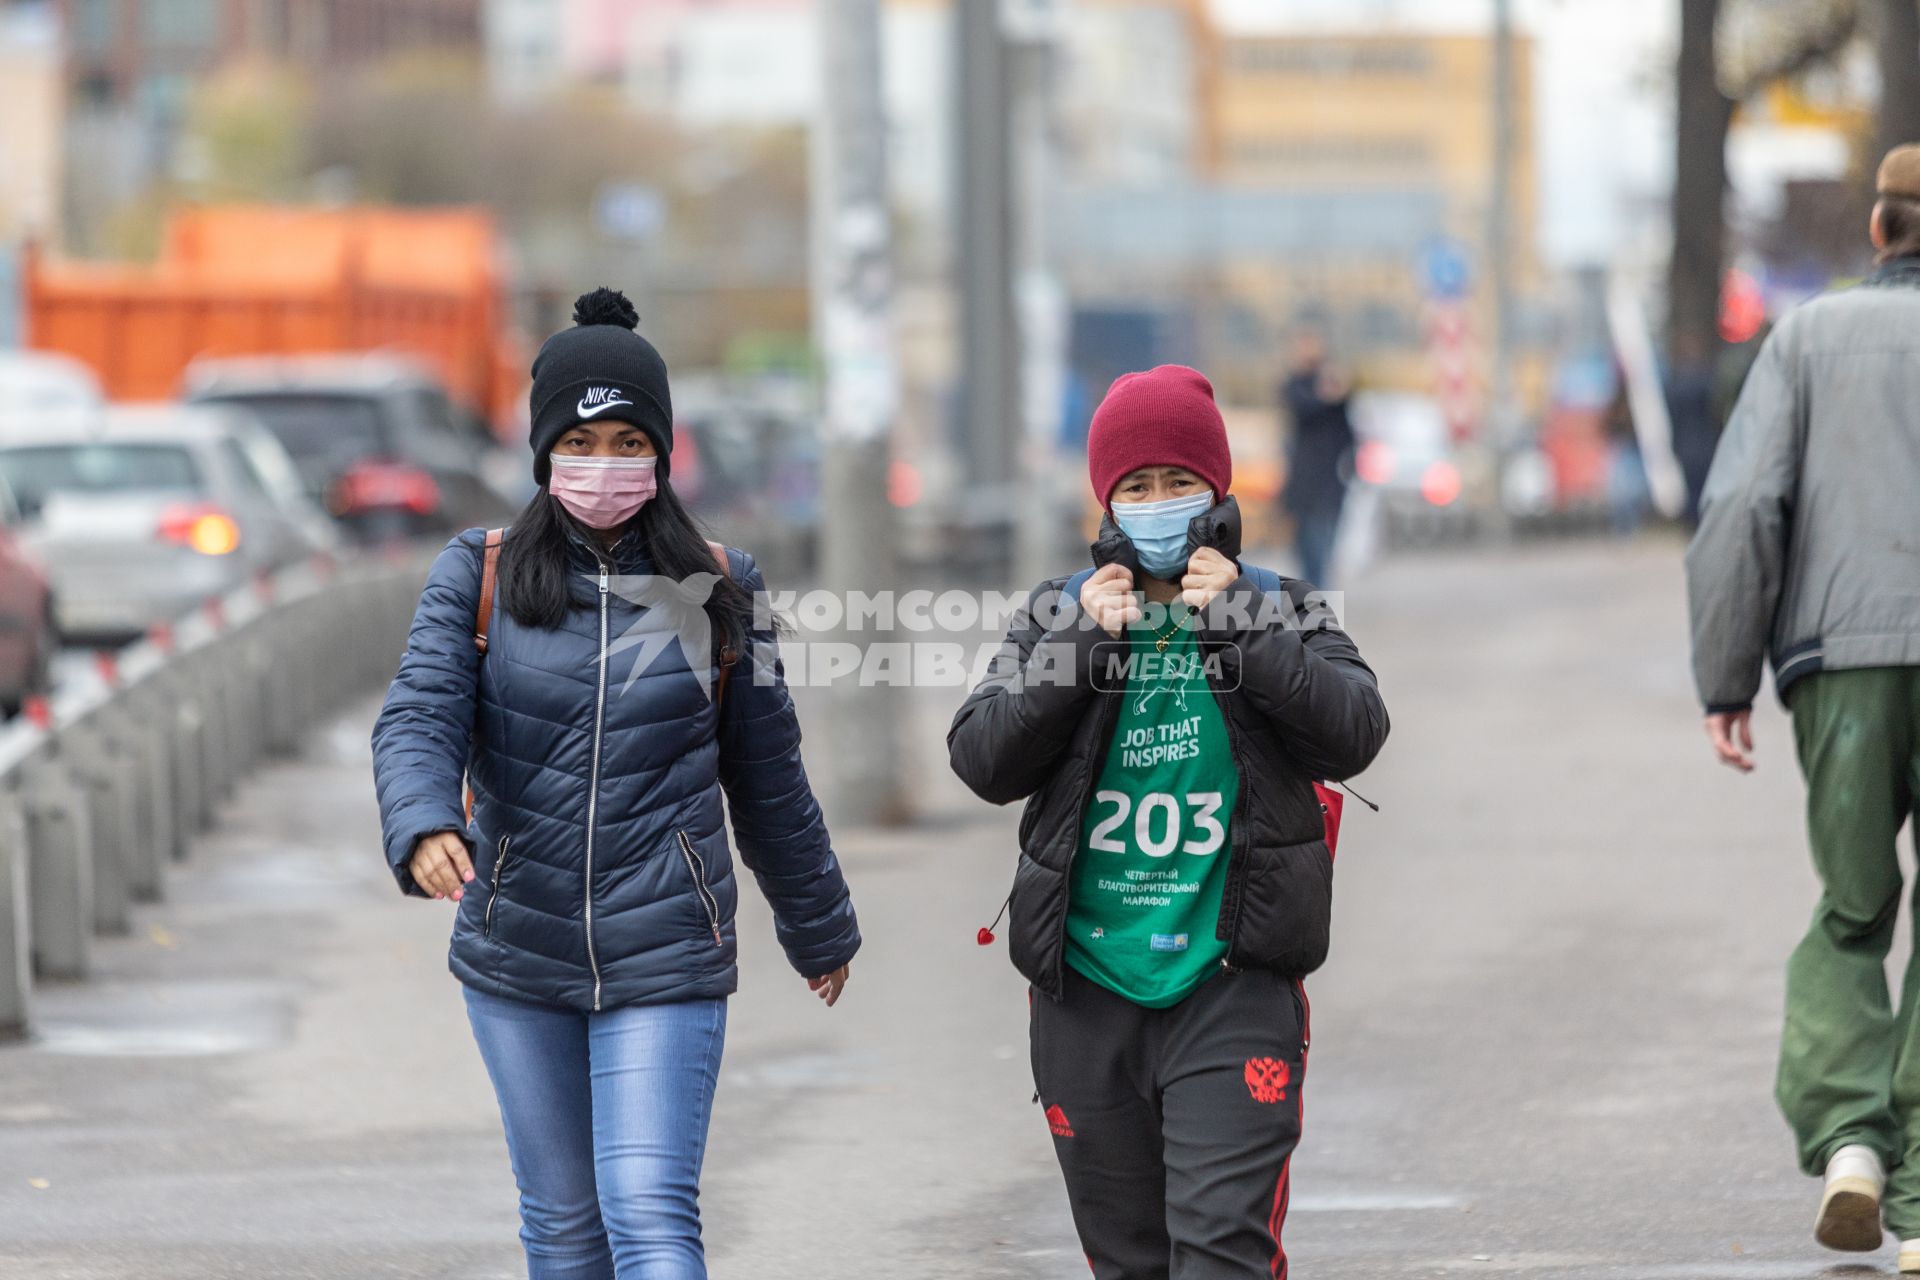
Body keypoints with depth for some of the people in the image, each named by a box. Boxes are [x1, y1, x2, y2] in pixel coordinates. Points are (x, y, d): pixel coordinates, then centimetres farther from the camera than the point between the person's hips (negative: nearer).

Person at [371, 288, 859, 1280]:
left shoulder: (714, 592, 2)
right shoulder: (481, 576, 0)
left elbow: (768, 781, 12)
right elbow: (419, 718, -13)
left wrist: (819, 929, 22)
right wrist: (424, 827, -35)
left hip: (664, 963, -2)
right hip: (518, 957, 2)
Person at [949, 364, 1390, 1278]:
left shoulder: (1277, 610, 5)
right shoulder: (1060, 612, 8)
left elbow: (1352, 734, -11)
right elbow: (983, 762, -4)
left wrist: (1240, 620, -16)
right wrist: (1080, 644, -12)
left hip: (1232, 990, -3)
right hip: (1088, 990, 3)